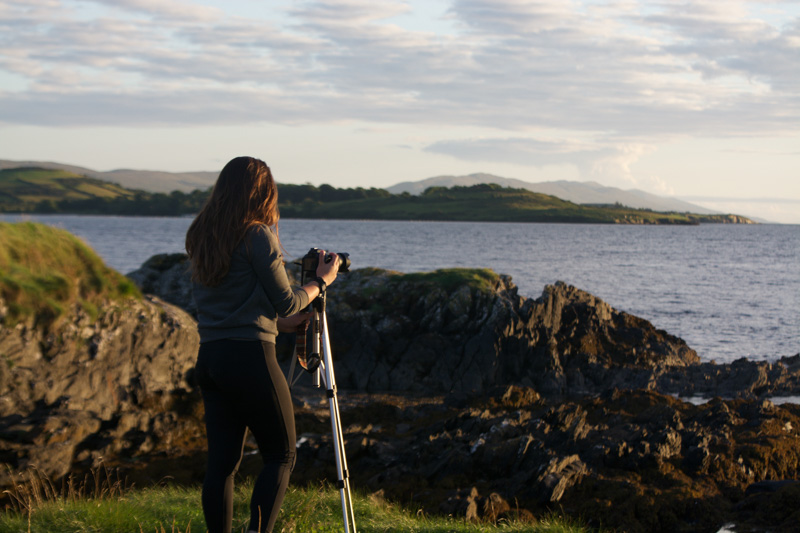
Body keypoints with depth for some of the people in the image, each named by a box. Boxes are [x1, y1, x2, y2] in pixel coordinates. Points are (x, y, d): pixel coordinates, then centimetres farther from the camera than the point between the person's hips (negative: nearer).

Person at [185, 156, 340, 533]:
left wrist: (276, 322, 23)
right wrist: (322, 280, 11)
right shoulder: (258, 236, -10)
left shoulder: (200, 237, 12)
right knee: (281, 455, 5)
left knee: (222, 460, 7)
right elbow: (286, 302, -6)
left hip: (209, 357, 7)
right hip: (250, 358, -7)